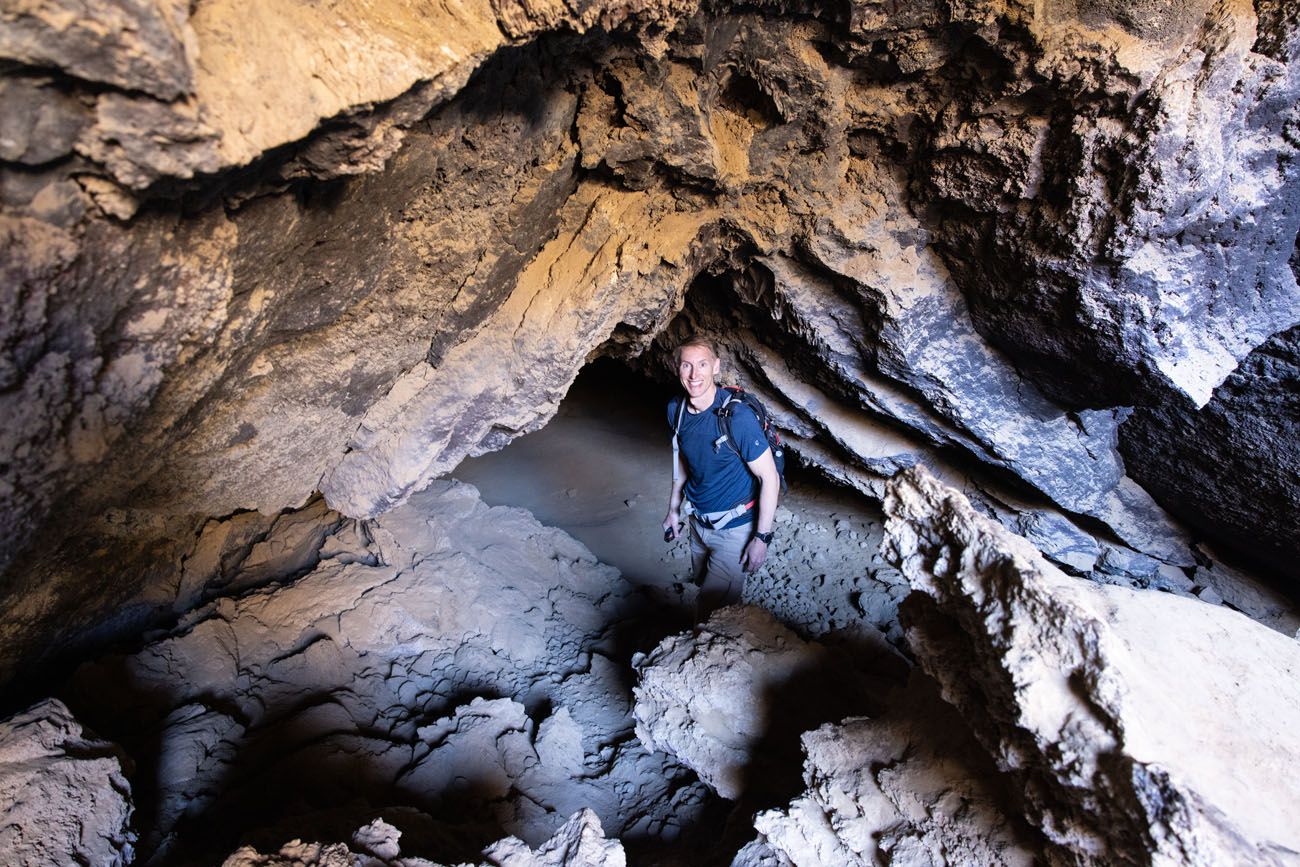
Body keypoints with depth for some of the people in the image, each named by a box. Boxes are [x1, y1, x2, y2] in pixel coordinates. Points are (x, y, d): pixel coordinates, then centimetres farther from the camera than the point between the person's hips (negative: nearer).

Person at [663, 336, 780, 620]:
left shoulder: (737, 416, -28)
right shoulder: (676, 408, -7)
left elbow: (770, 478, -21)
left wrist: (762, 538, -18)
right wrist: (673, 508, 12)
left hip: (734, 529, -6)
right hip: (698, 521, 6)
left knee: (712, 610, -2)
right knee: (703, 584, 25)